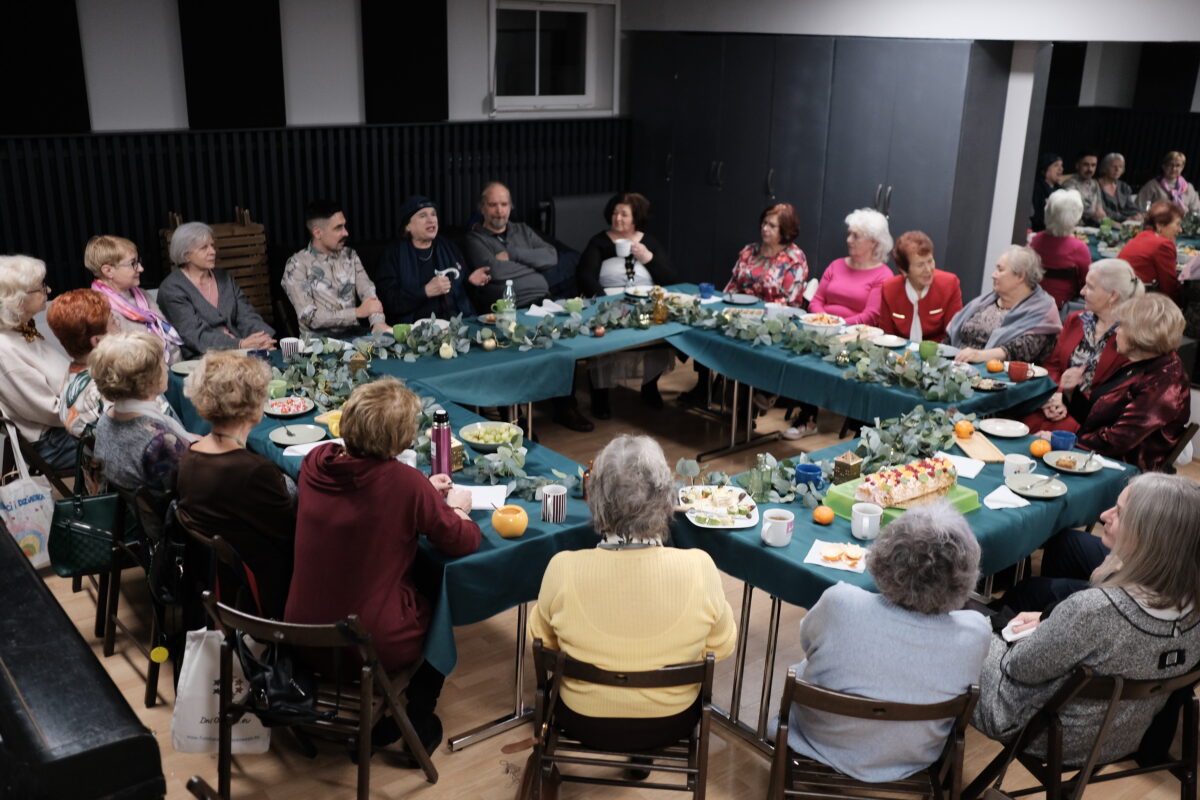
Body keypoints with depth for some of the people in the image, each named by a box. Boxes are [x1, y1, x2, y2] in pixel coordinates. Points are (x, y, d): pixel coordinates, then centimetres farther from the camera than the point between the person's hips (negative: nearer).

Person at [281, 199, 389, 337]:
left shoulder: (350, 255, 12)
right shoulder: (297, 265, -4)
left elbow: (369, 293, 1)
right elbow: (309, 317, -12)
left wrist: (378, 321, -20)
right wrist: (358, 312, -15)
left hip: (354, 333, 5)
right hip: (319, 339, -5)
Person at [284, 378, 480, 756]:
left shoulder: (314, 463, -8)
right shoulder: (405, 482, -24)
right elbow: (464, 542, -11)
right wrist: (457, 507, 9)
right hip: (374, 648, -5)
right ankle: (416, 723, 37)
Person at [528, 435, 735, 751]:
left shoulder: (563, 570, -28)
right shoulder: (699, 568, -28)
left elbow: (541, 639, -6)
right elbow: (722, 646, -9)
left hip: (584, 722, 0)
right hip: (671, 723, 1)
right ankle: (643, 750, 44)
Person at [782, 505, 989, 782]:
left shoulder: (840, 604, -35)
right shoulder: (976, 633, -30)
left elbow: (807, 641, -10)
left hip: (820, 744, -1)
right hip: (910, 762, 2)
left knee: (803, 667, 29)